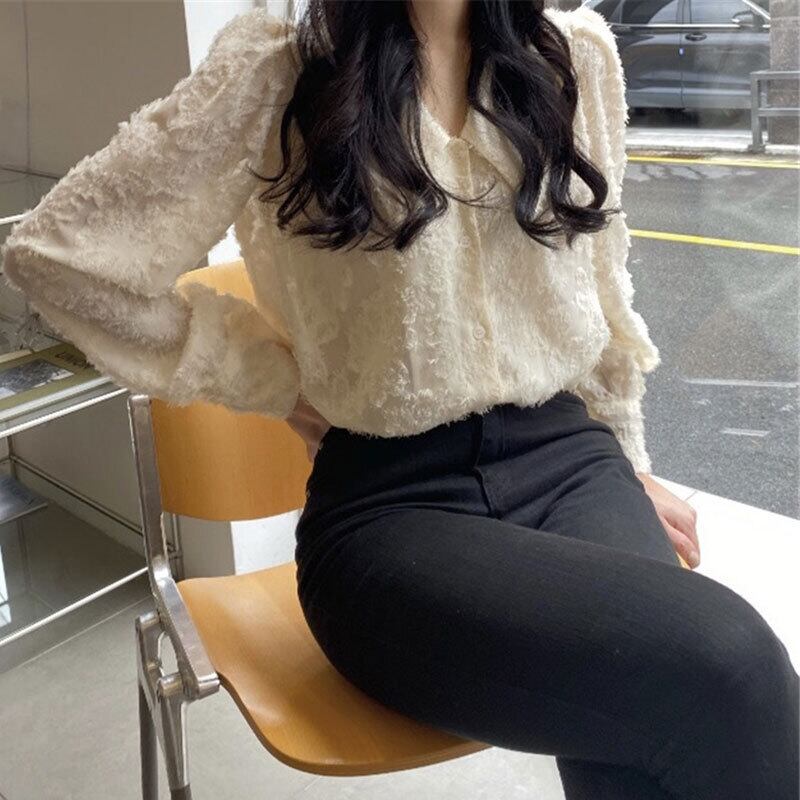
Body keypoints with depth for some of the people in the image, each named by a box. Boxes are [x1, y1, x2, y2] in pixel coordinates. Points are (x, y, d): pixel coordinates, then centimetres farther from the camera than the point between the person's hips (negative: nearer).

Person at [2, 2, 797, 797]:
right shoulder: (277, 73, -4)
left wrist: (628, 461, 21)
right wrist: (278, 380, -3)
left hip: (565, 456, 4)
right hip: (389, 501, -3)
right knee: (726, 669, -27)